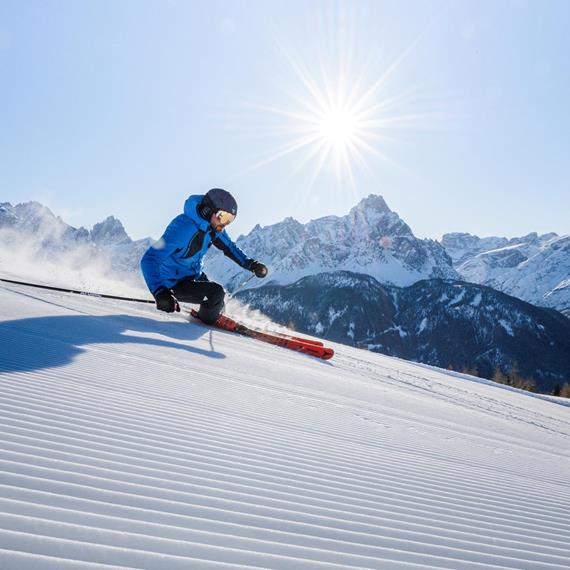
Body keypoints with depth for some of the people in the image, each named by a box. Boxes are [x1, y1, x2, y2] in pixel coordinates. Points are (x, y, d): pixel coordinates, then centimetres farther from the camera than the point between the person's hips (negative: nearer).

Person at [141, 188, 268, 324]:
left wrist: (251, 264, -5)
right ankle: (207, 321, 7)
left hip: (195, 276, 8)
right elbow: (149, 259, -39)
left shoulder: (214, 226, -7)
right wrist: (160, 292, -54)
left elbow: (229, 246, 11)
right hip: (174, 283, -8)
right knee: (216, 293, -23)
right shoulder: (183, 228, -34)